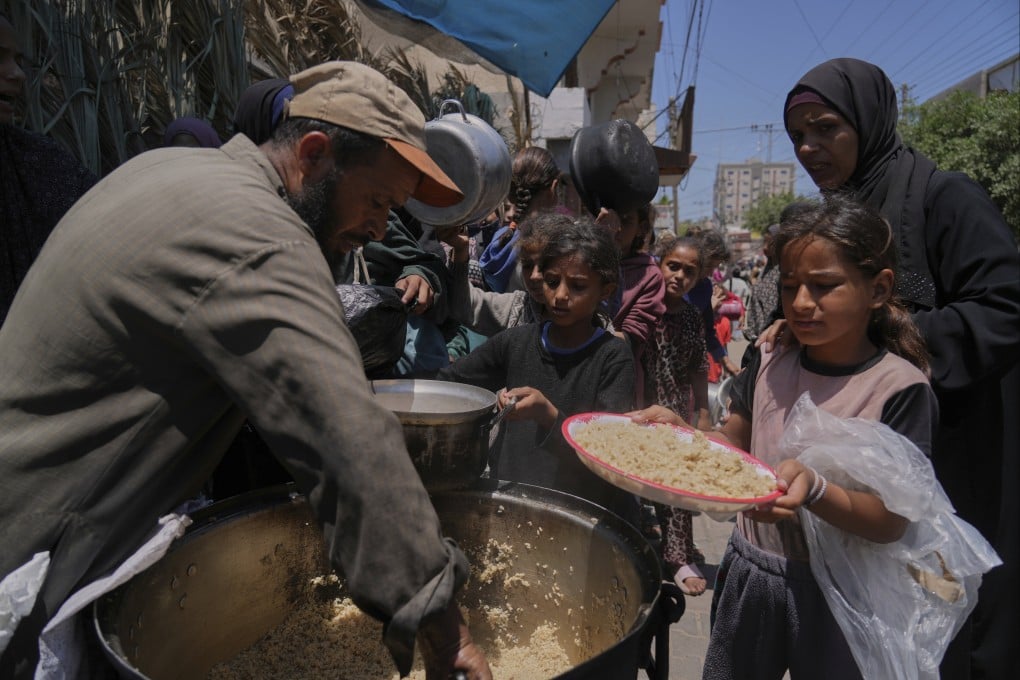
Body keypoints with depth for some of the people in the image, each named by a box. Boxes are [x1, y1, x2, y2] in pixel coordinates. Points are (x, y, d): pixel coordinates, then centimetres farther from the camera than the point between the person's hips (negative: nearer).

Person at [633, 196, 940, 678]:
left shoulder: (900, 387, -16)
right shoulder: (770, 366, -4)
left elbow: (891, 521, -18)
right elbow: (734, 444, 5)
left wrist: (812, 490, -37)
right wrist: (675, 430, -14)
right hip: (750, 574, 4)